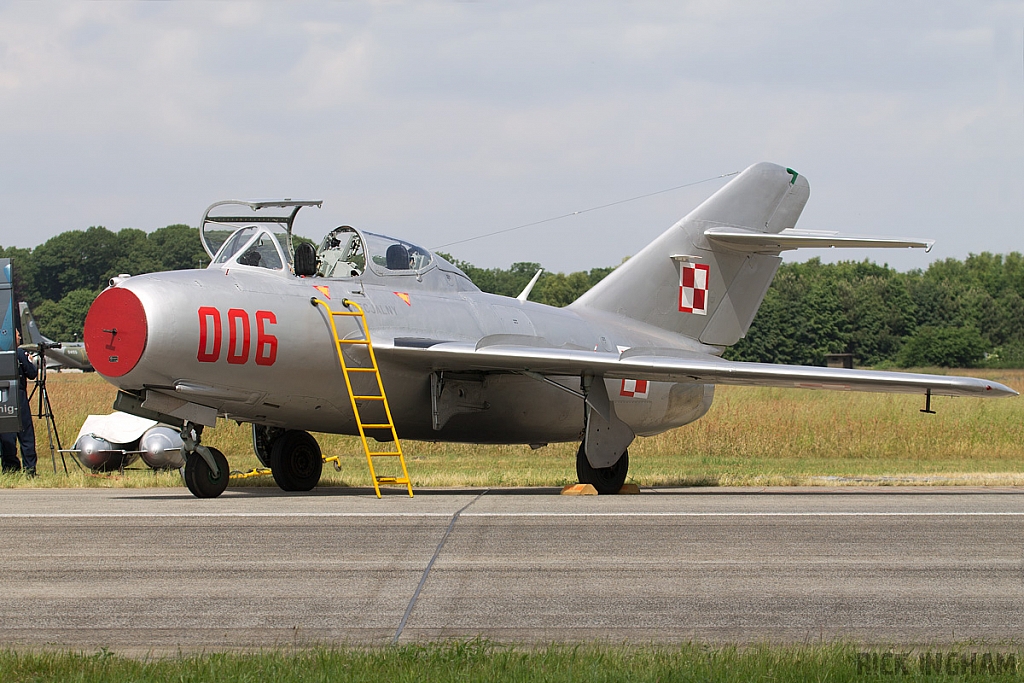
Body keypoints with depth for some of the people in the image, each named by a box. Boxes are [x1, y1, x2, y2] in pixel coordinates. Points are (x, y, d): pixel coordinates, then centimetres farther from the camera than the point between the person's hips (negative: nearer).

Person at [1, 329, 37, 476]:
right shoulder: (20, 353, -8)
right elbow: (32, 374, -6)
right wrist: (31, 362, 11)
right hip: (19, 397, -4)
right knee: (26, 434, 0)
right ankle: (29, 468, -4)